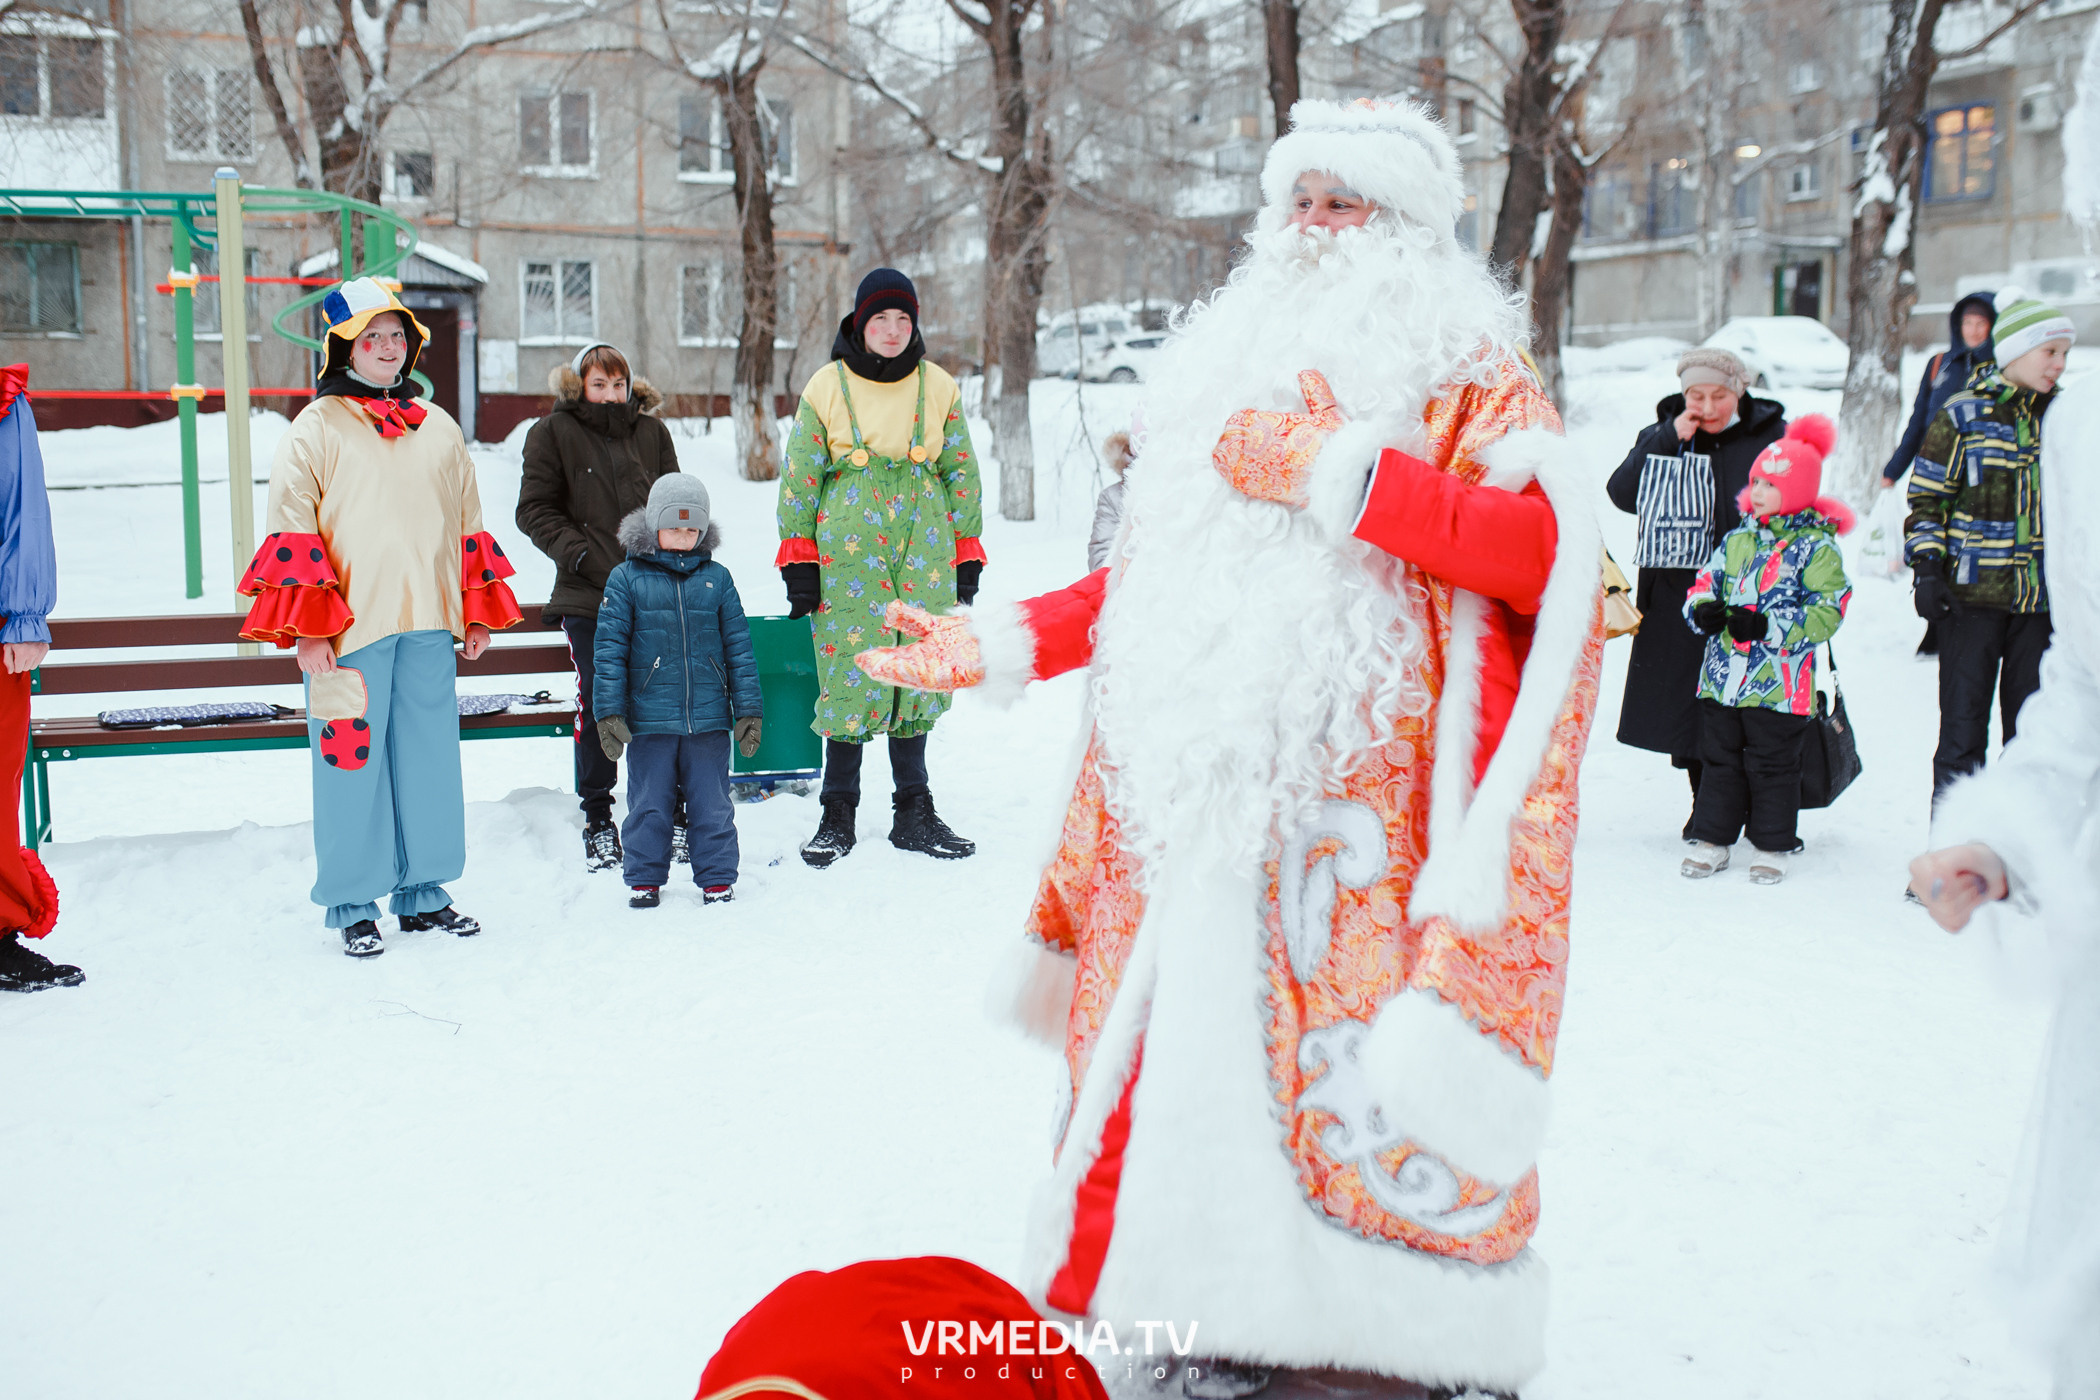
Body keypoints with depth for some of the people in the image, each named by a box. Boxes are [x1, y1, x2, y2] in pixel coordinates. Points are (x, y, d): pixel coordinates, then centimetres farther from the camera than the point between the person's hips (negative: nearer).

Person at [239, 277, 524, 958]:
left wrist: (478, 612, 17)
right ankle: (353, 905, 10)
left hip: (427, 624, 5)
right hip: (347, 626, -4)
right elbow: (292, 530, -4)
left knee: (430, 757, 8)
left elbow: (468, 525, 21)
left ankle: (422, 893, 19)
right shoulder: (316, 428, 0)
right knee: (352, 761, -1)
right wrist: (307, 627, -10)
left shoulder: (438, 427, 16)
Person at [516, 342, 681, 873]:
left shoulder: (651, 431, 12)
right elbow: (536, 511, 1)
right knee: (598, 709, 1)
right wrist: (582, 556, -11)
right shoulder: (552, 433, 4)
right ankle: (598, 820, 15)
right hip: (587, 596, -2)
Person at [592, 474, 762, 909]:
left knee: (711, 803, 9)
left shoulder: (716, 578, 5)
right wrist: (609, 711, -6)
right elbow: (609, 648, -1)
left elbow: (739, 646, 8)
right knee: (649, 804, 8)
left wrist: (748, 709, 5)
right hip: (648, 720, -1)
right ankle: (644, 879, 22)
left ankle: (717, 878, 21)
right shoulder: (626, 579, -1)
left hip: (708, 718, 1)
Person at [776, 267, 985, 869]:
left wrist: (967, 558, 8)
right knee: (849, 674, -3)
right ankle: (838, 814, 9)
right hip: (846, 553, -2)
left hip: (922, 551, 2)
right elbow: (798, 478, 4)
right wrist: (798, 564, 0)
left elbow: (962, 474, 12)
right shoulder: (827, 387, 2)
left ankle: (914, 814, 14)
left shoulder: (939, 388, 7)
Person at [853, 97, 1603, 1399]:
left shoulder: (1468, 376, 4)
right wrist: (996, 642, 18)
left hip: (1364, 812, -5)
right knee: (1204, 1055, 6)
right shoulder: (1235, 376, 22)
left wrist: (1330, 471, -16)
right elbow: (1153, 585, 25)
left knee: (1384, 1086, -7)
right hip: (1208, 794, 6)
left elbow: (1543, 546, -15)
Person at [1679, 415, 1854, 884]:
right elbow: (1706, 581, 17)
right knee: (1720, 759, 12)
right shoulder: (1738, 538, 10)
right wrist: (1704, 609, -7)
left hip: (1779, 683, -5)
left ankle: (1772, 846, 18)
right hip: (1722, 675, 5)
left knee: (1772, 766, 5)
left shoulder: (1816, 547, -7)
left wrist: (1766, 626, -21)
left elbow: (1827, 611, -12)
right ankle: (1711, 838, 22)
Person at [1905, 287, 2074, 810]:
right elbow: (1925, 497, 0)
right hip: (1973, 595, -4)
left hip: (2044, 596, 4)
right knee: (1963, 727, 0)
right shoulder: (1963, 416, -3)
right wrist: (1926, 567, -10)